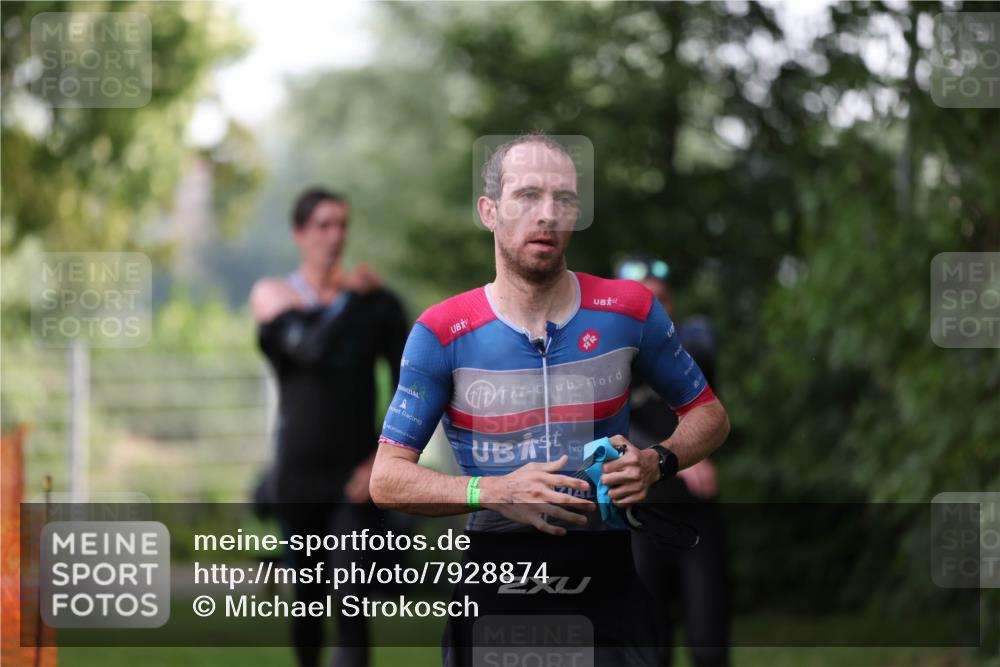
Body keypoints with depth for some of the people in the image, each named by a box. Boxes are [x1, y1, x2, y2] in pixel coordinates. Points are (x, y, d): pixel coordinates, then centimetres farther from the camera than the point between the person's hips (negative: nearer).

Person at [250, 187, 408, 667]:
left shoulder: (378, 304, 3)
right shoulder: (273, 296, 2)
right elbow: (312, 349, -18)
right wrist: (351, 298, -7)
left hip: (356, 480, -1)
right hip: (298, 477, 1)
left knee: (352, 601, -14)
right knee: (307, 599, 9)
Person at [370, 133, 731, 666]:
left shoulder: (629, 311, -2)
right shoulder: (442, 334, -7)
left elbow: (709, 415, 12)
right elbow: (387, 480, -6)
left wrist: (657, 464, -10)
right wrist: (495, 492, -22)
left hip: (607, 579, 1)